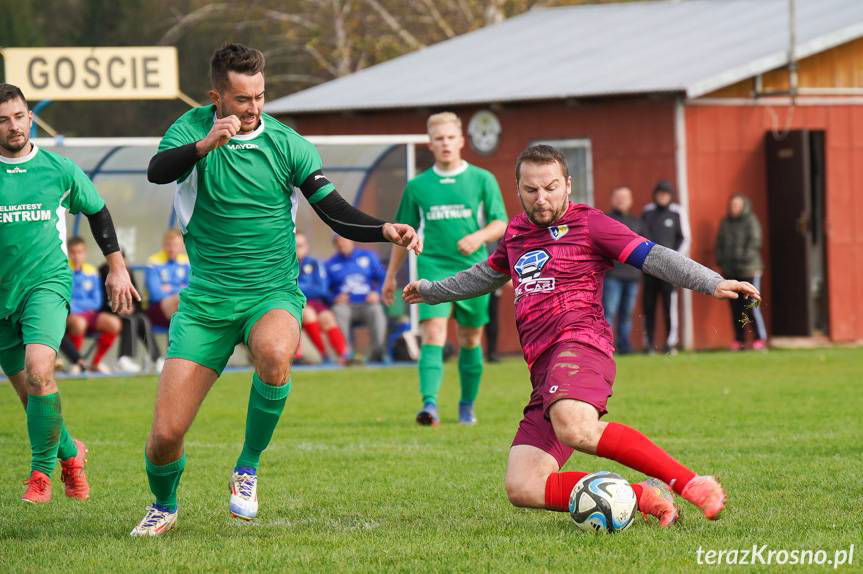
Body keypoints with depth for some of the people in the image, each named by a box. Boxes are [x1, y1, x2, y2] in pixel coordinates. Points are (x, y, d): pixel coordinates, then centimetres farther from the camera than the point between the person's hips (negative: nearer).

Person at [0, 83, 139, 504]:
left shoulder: (59, 170, 1)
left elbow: (97, 211, 18)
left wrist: (117, 267, 19)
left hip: (47, 284, -2)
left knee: (38, 372, -25)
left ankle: (42, 470, -12)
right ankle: (69, 453, 37)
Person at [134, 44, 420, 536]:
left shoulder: (288, 144, -1)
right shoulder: (194, 128, -3)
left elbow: (337, 213, -3)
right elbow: (158, 172, -23)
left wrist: (386, 230, -22)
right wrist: (205, 145, -42)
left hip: (272, 294, 0)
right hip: (206, 301, 0)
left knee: (275, 352, -38)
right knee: (166, 434, -6)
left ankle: (248, 468, -14)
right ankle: (164, 507, 28)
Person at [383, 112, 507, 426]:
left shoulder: (482, 180, 4)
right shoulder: (417, 186, 7)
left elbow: (500, 224, 2)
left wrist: (479, 237, -19)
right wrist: (391, 276, 17)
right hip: (433, 270, -1)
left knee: (470, 340, 10)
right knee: (432, 336, -17)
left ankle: (467, 406, 25)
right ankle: (429, 404, -27)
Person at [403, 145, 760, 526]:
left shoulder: (587, 223, 5)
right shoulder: (516, 232, 25)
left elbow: (651, 256, -4)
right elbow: (487, 275, 46)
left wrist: (712, 283, -18)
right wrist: (433, 291, 59)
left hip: (580, 342, -7)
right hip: (543, 367, 7)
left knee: (574, 429, -42)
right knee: (522, 489, -13)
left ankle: (693, 485, -37)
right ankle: (645, 498, -11)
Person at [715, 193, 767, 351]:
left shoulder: (750, 221, -1)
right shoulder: (725, 223, 15)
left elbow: (754, 243, -8)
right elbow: (720, 243, 17)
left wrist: (744, 259, -16)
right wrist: (720, 260, 4)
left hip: (748, 271, -5)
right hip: (730, 272, 5)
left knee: (751, 306, -9)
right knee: (735, 307, 5)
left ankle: (760, 338, -4)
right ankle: (739, 340, 10)